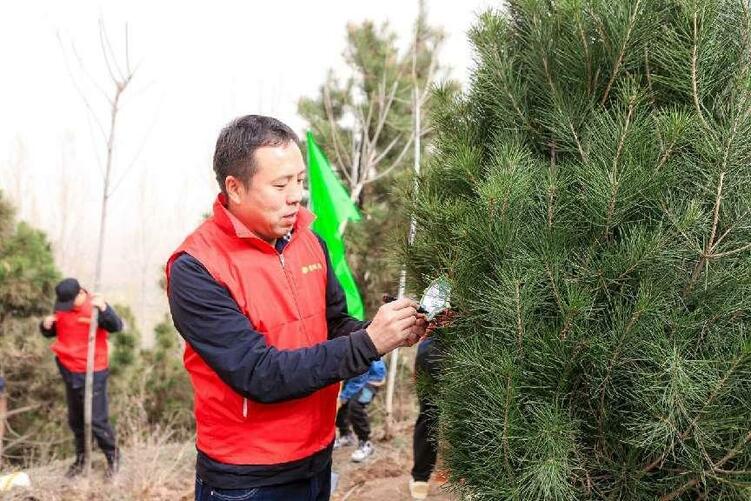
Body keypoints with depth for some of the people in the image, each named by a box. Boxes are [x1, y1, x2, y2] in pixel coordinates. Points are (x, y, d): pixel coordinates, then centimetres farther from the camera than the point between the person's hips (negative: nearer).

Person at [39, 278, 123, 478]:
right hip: (69, 372, 6)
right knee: (75, 419, 17)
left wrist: (103, 308, -46)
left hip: (93, 373, -6)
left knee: (97, 420, -4)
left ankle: (113, 456, 15)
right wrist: (46, 325, -10)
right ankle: (80, 458, 32)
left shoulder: (95, 307, -15)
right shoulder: (62, 309, 2)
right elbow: (52, 332, 14)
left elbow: (116, 326, -28)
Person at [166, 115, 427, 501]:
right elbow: (259, 375, -24)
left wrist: (389, 334, -12)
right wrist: (368, 343, -27)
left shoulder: (308, 241, 1)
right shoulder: (195, 270, -19)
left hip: (318, 460, 6)